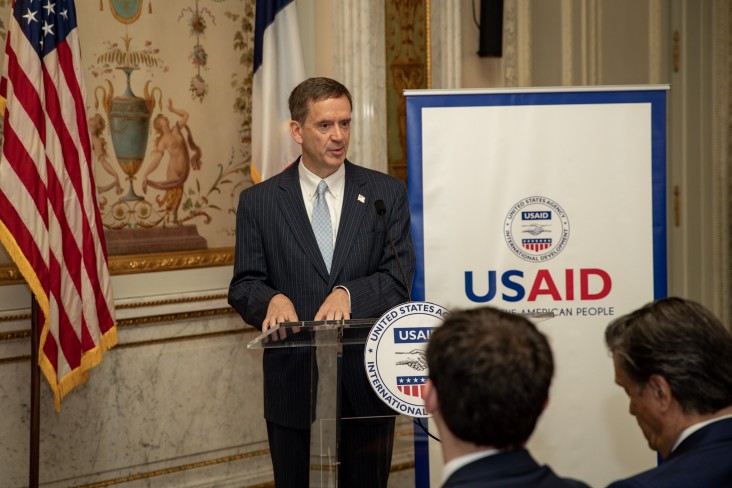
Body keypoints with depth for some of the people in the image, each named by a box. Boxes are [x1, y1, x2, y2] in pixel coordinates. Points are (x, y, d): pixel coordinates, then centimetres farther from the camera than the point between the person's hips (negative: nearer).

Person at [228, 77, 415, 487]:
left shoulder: (387, 193, 4)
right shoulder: (259, 202, 4)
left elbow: (400, 277, -4)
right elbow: (244, 285, 2)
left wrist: (350, 294, -23)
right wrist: (273, 299, -22)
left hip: (366, 383, 0)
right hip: (293, 387, 0)